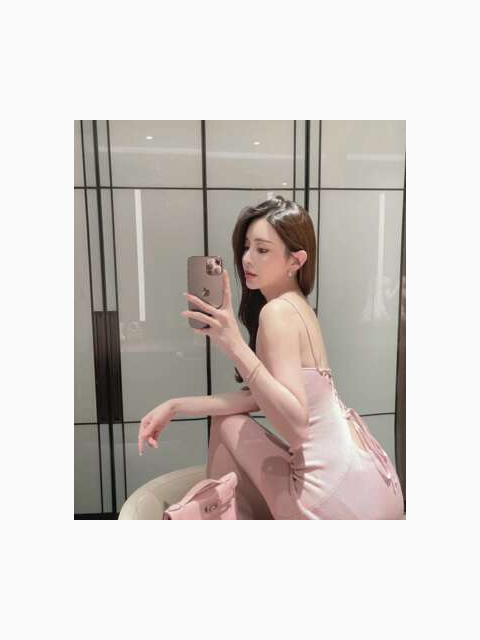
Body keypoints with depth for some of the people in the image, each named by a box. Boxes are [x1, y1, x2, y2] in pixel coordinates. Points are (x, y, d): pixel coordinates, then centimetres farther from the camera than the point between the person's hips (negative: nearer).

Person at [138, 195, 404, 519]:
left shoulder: (277, 311, -17)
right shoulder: (298, 306, 9)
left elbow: (296, 425, -26)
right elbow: (257, 397, 5)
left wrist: (234, 345, -29)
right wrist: (175, 405, 3)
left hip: (343, 497, -8)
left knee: (226, 425, 2)